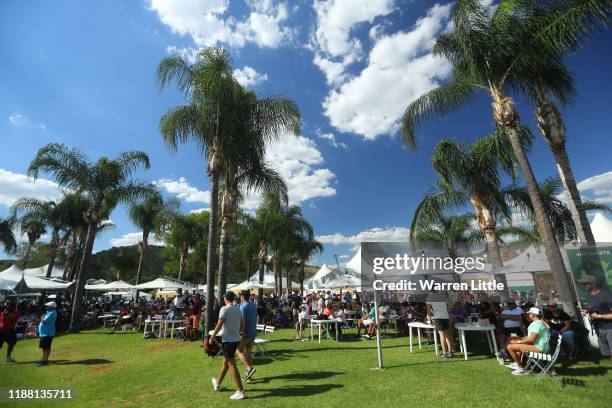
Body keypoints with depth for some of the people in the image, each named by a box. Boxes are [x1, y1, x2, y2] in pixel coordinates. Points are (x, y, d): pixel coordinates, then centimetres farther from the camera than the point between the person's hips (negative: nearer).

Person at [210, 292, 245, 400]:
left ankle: (240, 391, -1)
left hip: (228, 340, -7)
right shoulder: (238, 309, 6)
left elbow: (219, 325, -16)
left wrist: (212, 337, -6)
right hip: (236, 339, 7)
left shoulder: (224, 309, -14)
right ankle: (217, 383, 40)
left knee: (232, 365, -2)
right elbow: (242, 324, 12)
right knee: (226, 362, 22)